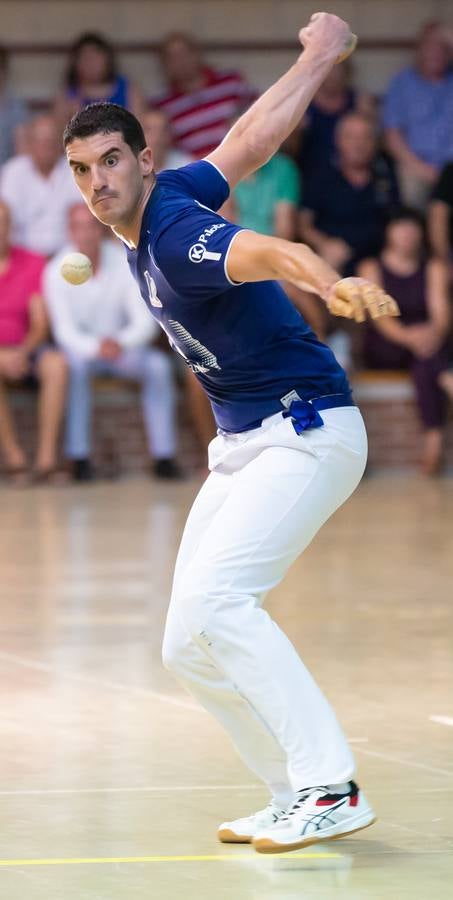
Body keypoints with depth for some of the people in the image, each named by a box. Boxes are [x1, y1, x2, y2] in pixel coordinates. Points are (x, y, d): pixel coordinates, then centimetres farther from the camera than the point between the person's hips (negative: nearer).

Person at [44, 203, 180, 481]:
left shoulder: (125, 265, -9)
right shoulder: (57, 271, -14)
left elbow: (145, 323, -14)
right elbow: (64, 331, -19)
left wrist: (121, 342, -37)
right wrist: (95, 347, -40)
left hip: (122, 348, 2)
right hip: (81, 347, -2)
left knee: (158, 364, -27)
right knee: (74, 364, -36)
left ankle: (164, 455, -25)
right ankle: (79, 456, -33)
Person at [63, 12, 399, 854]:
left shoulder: (178, 233, -23)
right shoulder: (145, 221, 2)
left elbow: (265, 250, -46)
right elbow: (252, 140, 15)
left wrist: (332, 284, -68)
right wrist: (318, 58, 31)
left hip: (307, 429, -10)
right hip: (242, 447, 10)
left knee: (210, 601, -27)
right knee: (190, 648, 3)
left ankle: (330, 789, -27)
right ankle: (297, 799, 8)